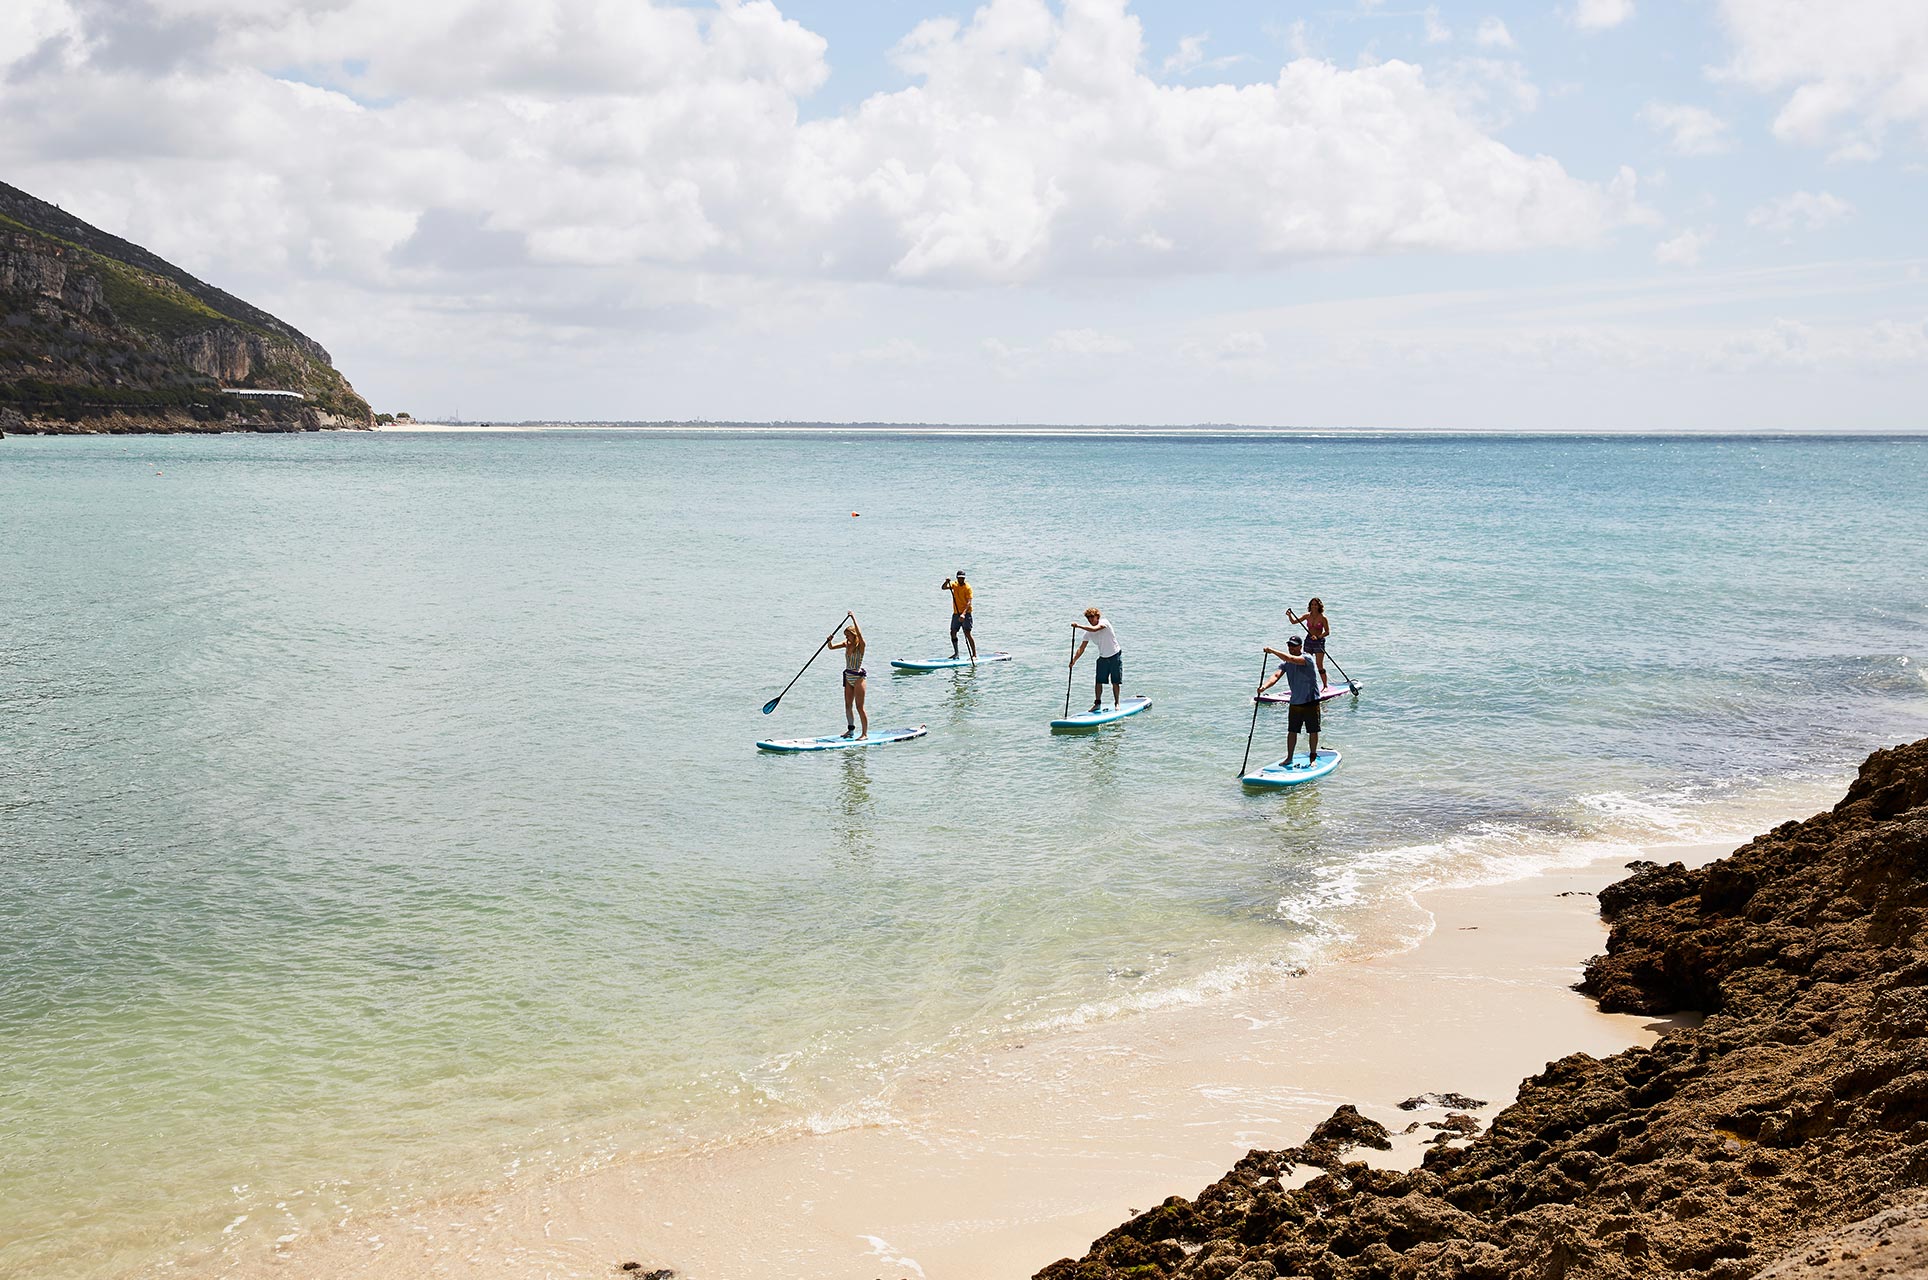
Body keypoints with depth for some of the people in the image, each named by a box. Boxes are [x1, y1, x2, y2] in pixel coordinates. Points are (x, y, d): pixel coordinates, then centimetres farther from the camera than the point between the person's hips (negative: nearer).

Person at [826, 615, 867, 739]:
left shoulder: (860, 645, -13)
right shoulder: (846, 644, 6)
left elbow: (859, 634, -32)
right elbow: (831, 647, 8)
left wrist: (853, 618, -31)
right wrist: (830, 640, -14)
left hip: (858, 677, -7)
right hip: (848, 677, 7)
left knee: (859, 707, -6)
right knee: (848, 705, 12)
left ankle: (865, 733, 0)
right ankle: (850, 729, 24)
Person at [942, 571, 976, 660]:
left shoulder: (967, 587, -13)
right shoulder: (954, 584, 6)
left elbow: (969, 602, -21)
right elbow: (944, 588, -4)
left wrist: (963, 614, -33)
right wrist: (946, 582, -25)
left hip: (965, 613, -7)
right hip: (956, 613, 7)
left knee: (967, 633, -14)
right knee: (953, 633, 8)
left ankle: (974, 654, -14)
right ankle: (956, 653, 22)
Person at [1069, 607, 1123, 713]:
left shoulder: (1104, 623, -15)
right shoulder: (1088, 634, -1)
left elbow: (1094, 629, -36)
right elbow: (1081, 649, -3)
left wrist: (1079, 626, -39)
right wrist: (1074, 660, -16)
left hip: (1115, 656, -5)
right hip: (1103, 658, 5)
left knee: (1115, 682, -2)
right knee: (1099, 681, -1)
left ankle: (1116, 703, 8)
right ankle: (1097, 703, 9)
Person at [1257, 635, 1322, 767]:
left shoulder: (1307, 659, -16)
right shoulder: (1285, 663, 3)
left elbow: (1291, 659, -34)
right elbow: (1276, 675, -12)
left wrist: (1272, 651, -33)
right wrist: (1264, 686, -30)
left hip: (1311, 701, -5)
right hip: (1295, 702, 5)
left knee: (1313, 731, 3)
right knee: (1292, 731, 9)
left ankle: (1312, 758, 17)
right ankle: (1289, 758, 21)